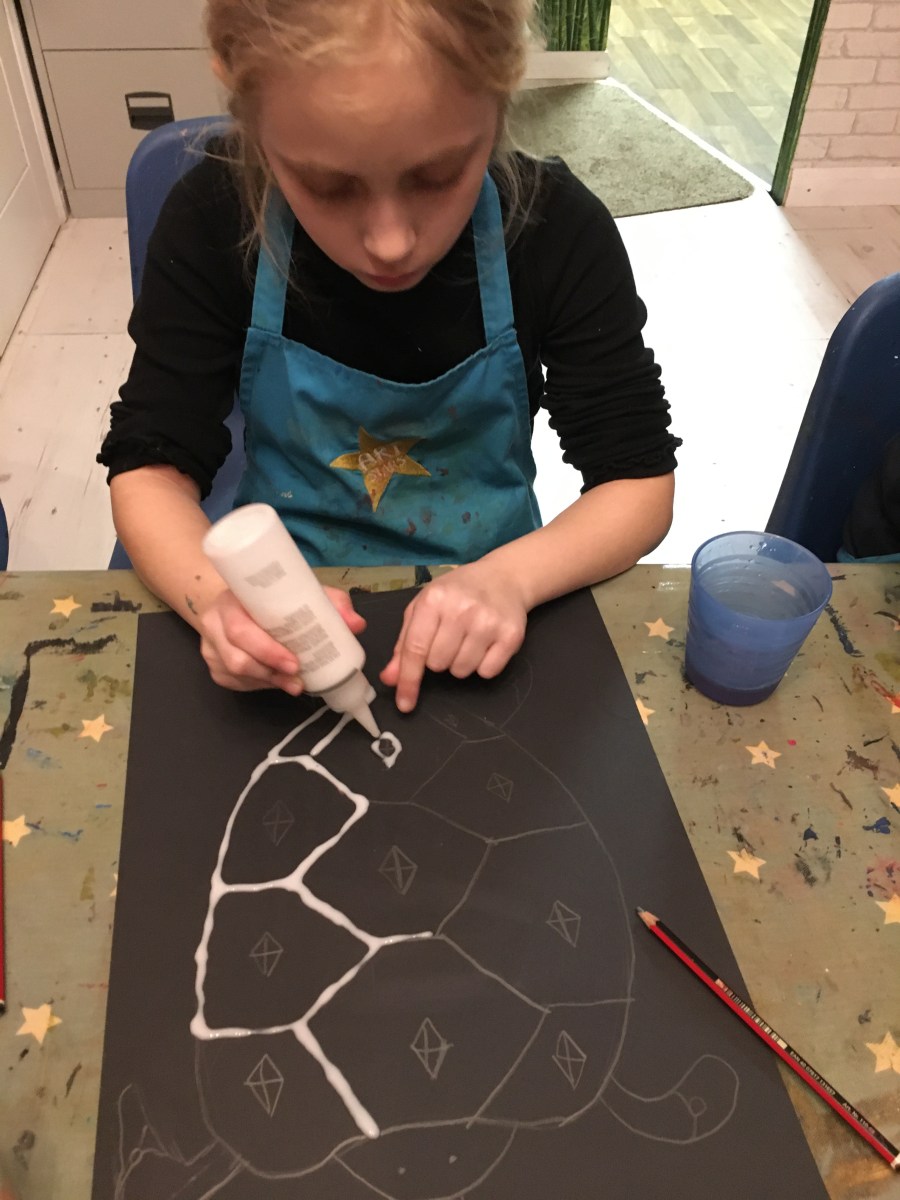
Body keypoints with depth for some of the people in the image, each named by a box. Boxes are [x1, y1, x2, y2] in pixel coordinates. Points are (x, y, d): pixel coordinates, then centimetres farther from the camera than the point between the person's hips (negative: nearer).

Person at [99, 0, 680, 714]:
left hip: (480, 603, 0)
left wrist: (510, 577, -30)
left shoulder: (559, 231, -15)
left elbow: (639, 481, -11)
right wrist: (219, 595, -32)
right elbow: (151, 468, -12)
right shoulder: (212, 226, -14)